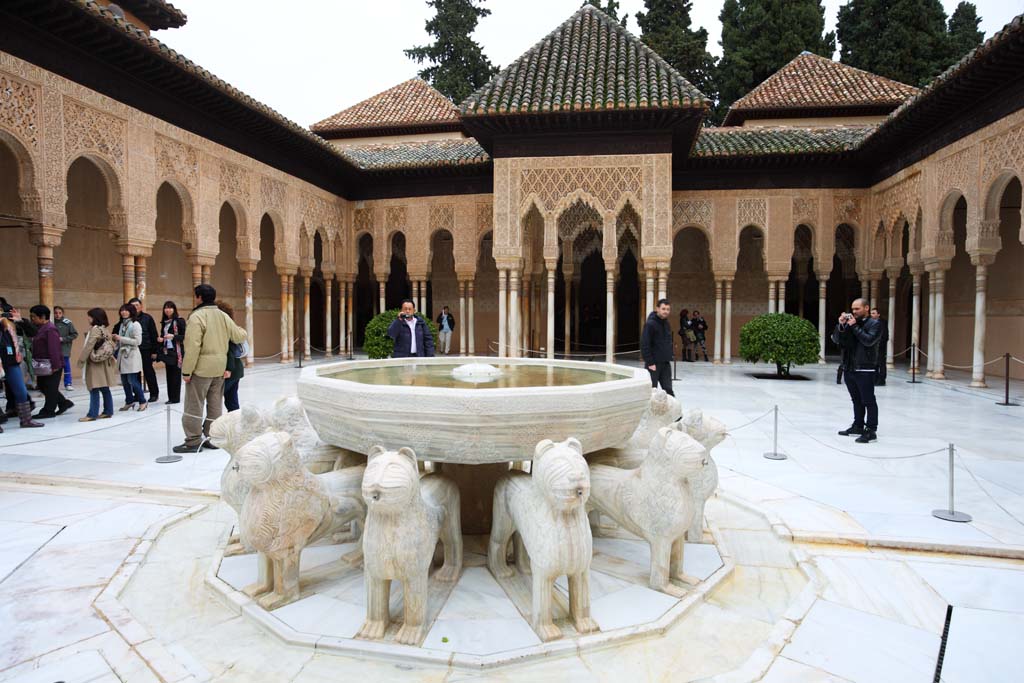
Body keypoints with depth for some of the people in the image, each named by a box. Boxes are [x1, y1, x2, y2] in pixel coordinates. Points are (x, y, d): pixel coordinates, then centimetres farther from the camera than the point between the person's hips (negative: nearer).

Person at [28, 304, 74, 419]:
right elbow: (38, 347, 21)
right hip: (44, 364, 11)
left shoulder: (50, 329, -18)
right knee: (42, 385, 15)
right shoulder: (40, 328, 13)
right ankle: (64, 403, 23)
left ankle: (48, 411, 6)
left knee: (50, 388, -2)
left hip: (51, 365, -11)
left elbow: (54, 349, -22)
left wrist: (55, 366, -24)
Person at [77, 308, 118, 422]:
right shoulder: (105, 329, 11)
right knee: (105, 389, 11)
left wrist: (80, 360, -8)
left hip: (95, 363, -9)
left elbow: (89, 346, -15)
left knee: (94, 389, -6)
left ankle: (92, 414, -5)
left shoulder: (95, 329, -13)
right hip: (104, 363, 9)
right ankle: (108, 411, 15)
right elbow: (113, 345, 16)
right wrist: (112, 357, 22)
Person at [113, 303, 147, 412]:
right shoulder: (122, 324, 14)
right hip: (122, 354, 7)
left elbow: (138, 341, -15)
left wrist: (120, 338, -16)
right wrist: (115, 338, 4)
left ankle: (143, 401, 4)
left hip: (132, 355, -7)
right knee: (124, 381, 8)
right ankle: (129, 401, 19)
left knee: (132, 381, -7)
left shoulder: (135, 324, -8)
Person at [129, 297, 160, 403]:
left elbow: (154, 335, -3)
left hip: (146, 350, -3)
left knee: (149, 372, 5)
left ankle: (154, 394, 16)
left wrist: (154, 351, -6)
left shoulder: (147, 318, -3)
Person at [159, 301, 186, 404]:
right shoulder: (164, 321, 13)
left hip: (176, 351, -6)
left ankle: (176, 398, 3)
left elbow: (184, 336, -9)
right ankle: (170, 397, 12)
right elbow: (162, 334, 22)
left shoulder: (179, 320, -6)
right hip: (166, 351, 6)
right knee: (169, 374, 7)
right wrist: (161, 339, 1)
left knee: (176, 374, -3)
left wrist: (173, 336, -23)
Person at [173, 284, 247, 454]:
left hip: (201, 368, -7)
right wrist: (241, 330, 34)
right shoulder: (223, 316, 8)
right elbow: (239, 336, 11)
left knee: (194, 405, 1)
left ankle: (193, 441, 4)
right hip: (220, 367, 7)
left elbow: (193, 346, -18)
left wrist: (186, 370, -14)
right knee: (215, 404, 12)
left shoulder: (197, 316, -13)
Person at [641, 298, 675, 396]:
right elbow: (644, 345, -17)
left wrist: (669, 357, 12)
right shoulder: (650, 324, -13)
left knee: (668, 389, 6)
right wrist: (650, 363, -19)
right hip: (654, 364, -7)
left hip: (666, 363, 7)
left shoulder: (667, 324, 12)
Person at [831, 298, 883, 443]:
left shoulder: (874, 324, -2)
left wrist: (855, 326, -14)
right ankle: (858, 425, 26)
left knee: (868, 401, -4)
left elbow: (869, 340, -18)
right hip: (849, 368, 6)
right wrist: (841, 325, -7)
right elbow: (836, 339, 6)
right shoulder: (849, 322, 12)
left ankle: (871, 430, -1)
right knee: (856, 400, 16)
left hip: (864, 369, -6)